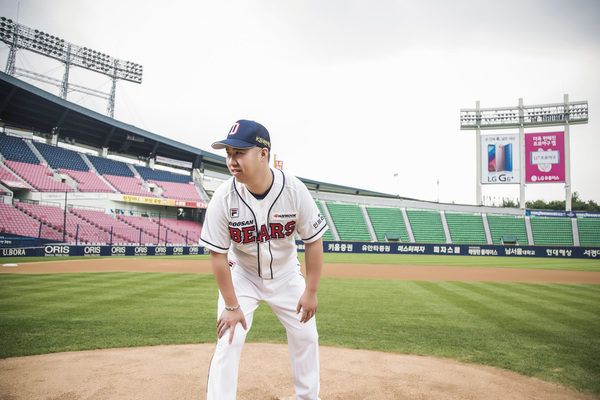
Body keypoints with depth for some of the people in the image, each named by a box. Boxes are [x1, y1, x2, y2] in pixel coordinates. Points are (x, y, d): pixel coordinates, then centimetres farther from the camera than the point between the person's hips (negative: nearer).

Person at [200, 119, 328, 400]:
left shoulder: (294, 190, -24)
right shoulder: (223, 198, -25)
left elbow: (313, 241, -15)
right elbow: (218, 255, -17)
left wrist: (311, 292, -11)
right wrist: (231, 305, -15)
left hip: (286, 275, 2)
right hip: (241, 276, -1)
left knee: (306, 335, 9)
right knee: (229, 342, -9)